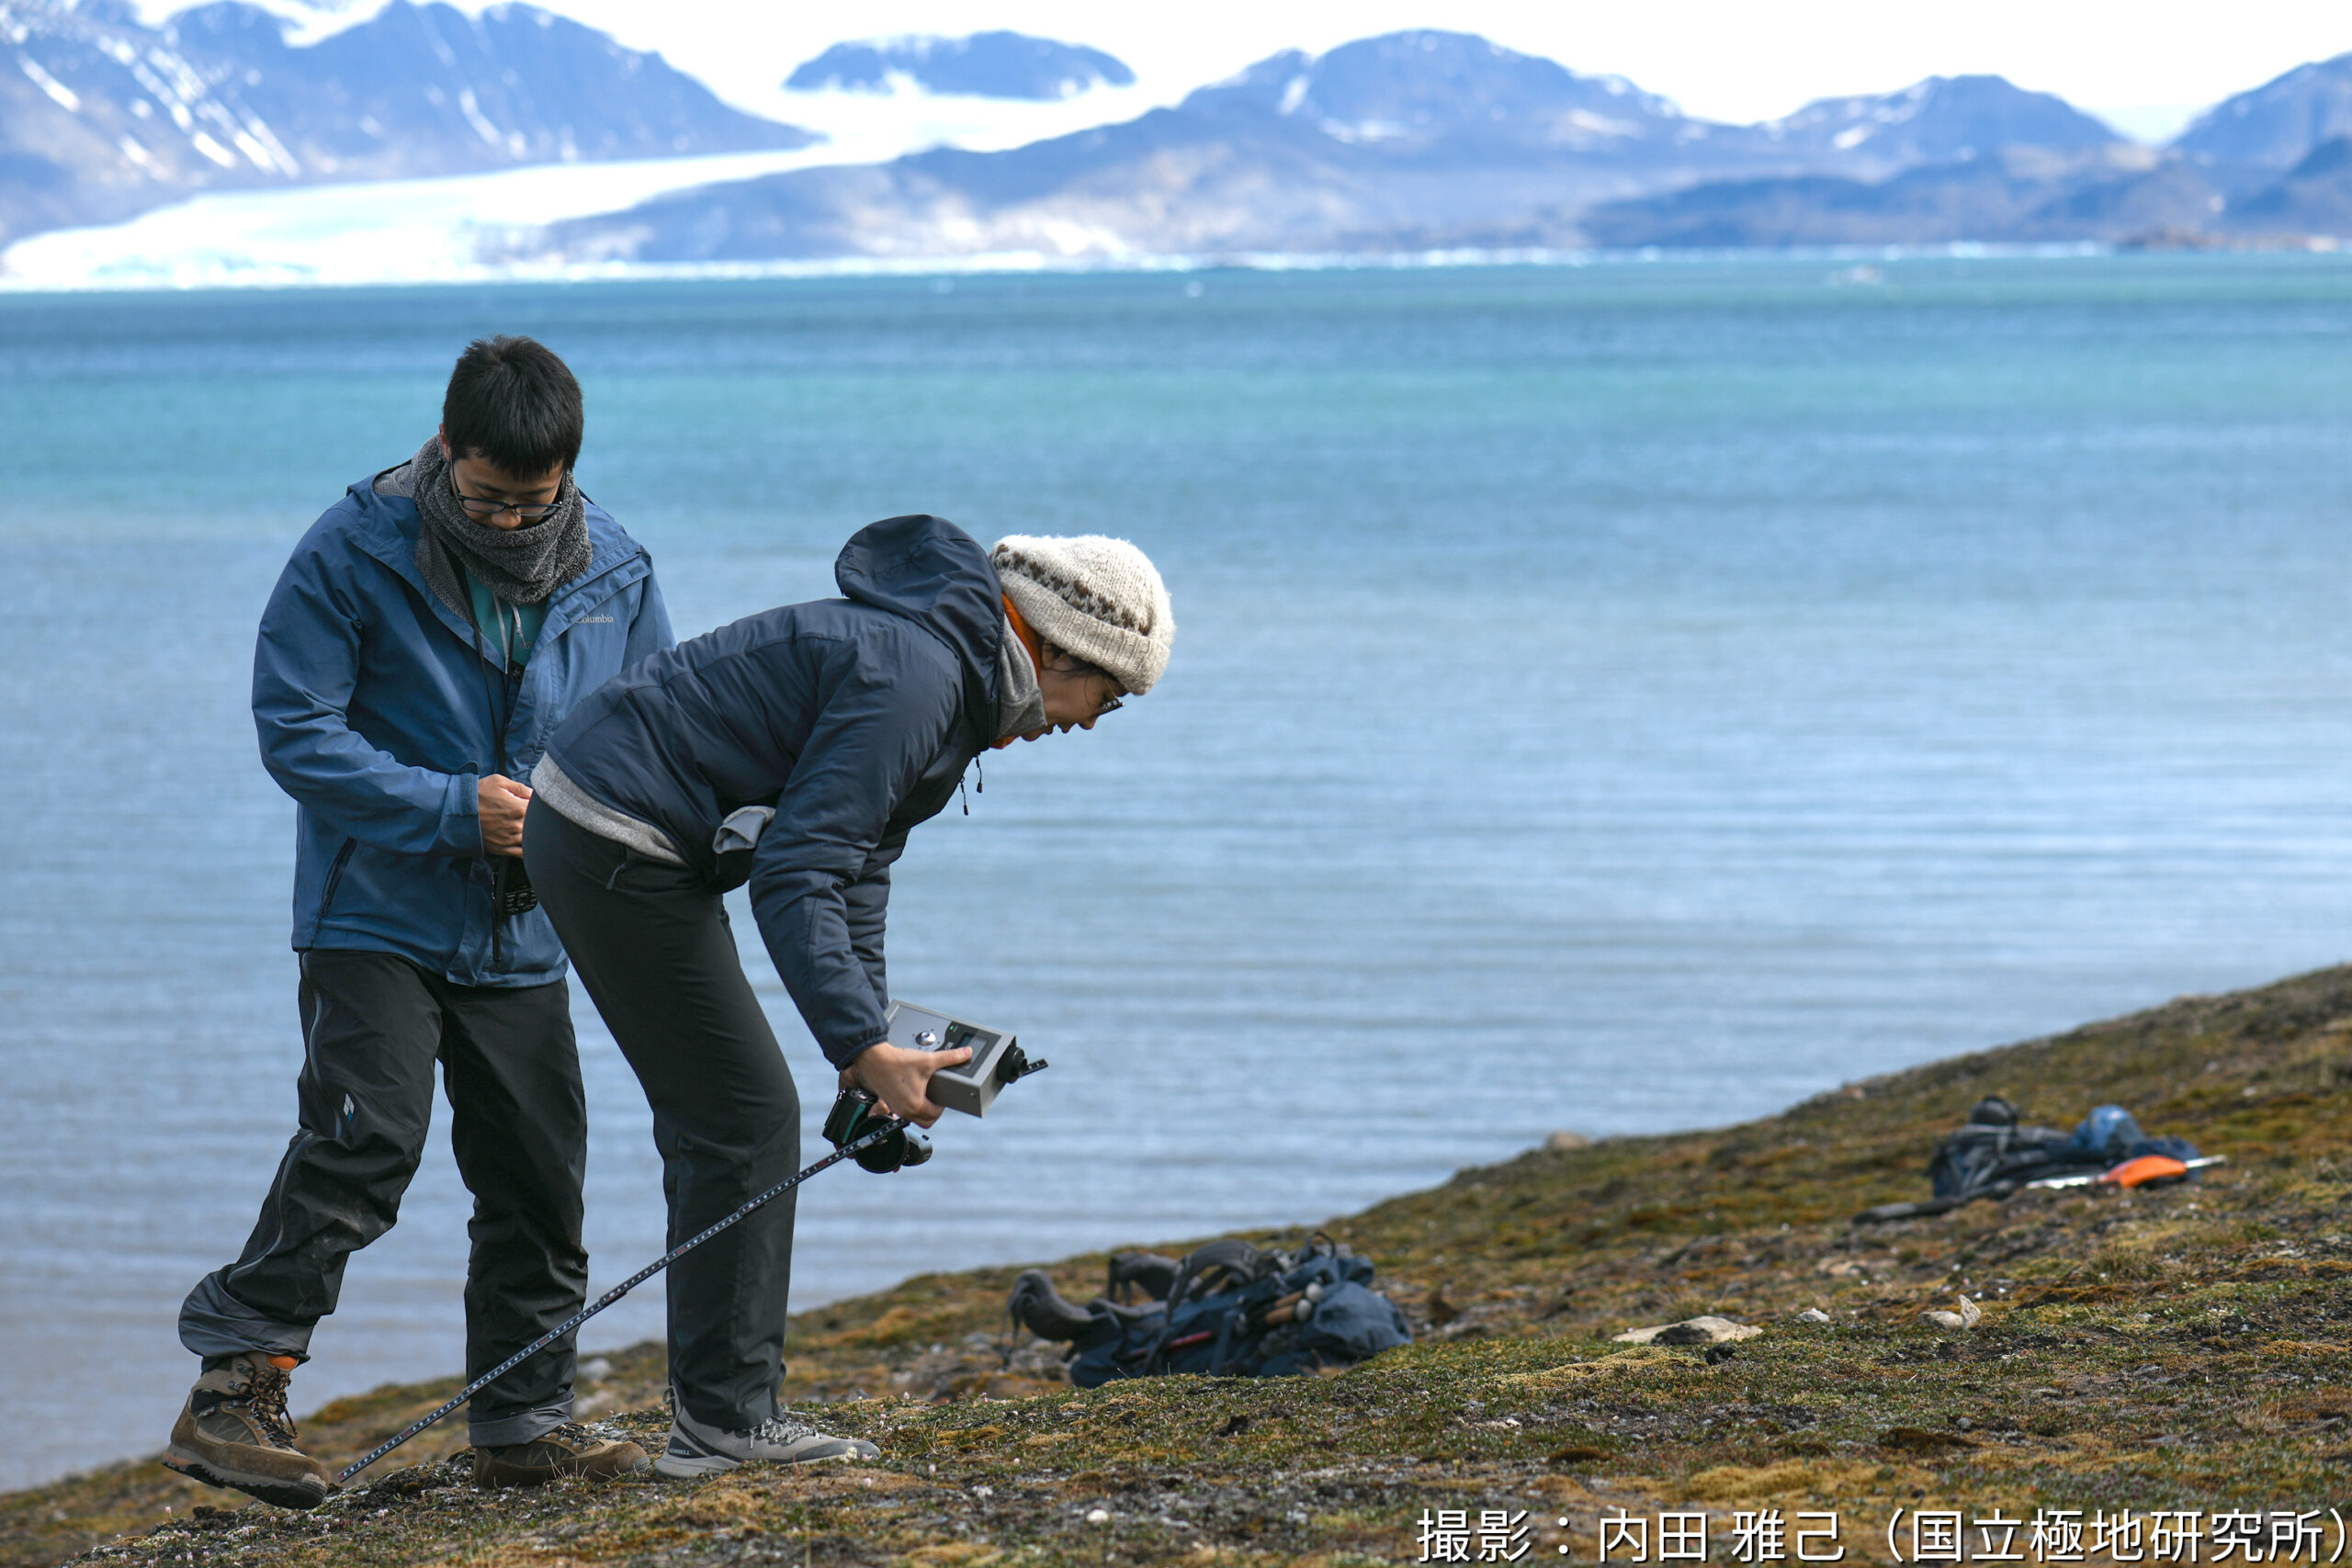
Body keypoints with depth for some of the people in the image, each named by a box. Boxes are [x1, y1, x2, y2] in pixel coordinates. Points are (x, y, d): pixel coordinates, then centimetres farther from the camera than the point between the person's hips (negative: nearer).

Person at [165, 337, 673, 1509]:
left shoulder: (613, 572, 1)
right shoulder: (357, 553, -12)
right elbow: (295, 727, -13)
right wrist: (455, 808, -20)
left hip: (523, 934, 5)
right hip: (378, 917, -5)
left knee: (538, 1175, 7)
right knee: (362, 1145, -18)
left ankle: (525, 1420, 20)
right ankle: (231, 1394, -13)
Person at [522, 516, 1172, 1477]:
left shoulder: (953, 669, 13)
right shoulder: (913, 677, -21)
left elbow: (856, 859, 18)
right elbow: (796, 874, -25)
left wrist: (870, 1039, 11)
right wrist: (862, 1045, -25)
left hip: (599, 835, 11)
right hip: (618, 845, -11)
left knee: (716, 1117, 14)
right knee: (745, 1116, -7)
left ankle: (717, 1413, 18)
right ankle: (724, 1424, -3)